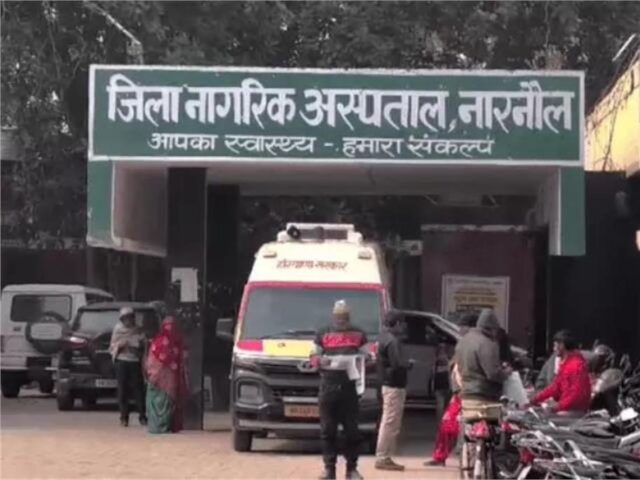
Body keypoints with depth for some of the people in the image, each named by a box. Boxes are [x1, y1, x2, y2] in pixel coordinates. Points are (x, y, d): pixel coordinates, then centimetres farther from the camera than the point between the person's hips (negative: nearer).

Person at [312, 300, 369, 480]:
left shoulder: (359, 335, 14)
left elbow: (366, 357, 15)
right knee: (328, 429, -1)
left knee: (352, 428, 0)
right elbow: (313, 357, 14)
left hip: (350, 384, 0)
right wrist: (320, 360, -10)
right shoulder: (323, 335, 13)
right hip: (328, 385, 0)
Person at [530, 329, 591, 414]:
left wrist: (558, 406, -27)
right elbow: (555, 387, 17)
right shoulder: (564, 363, 14)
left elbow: (577, 394, -22)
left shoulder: (577, 365, -17)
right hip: (565, 410, 9)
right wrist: (535, 399, 10)